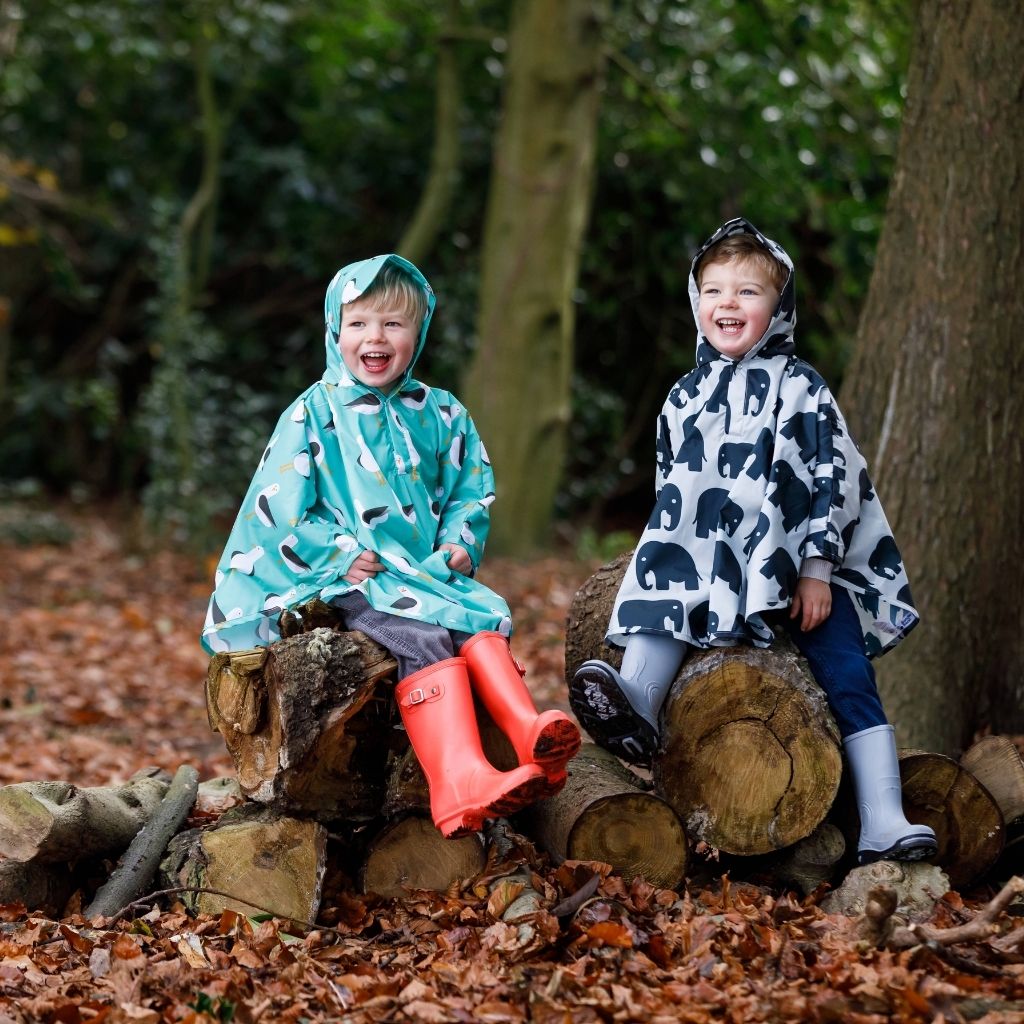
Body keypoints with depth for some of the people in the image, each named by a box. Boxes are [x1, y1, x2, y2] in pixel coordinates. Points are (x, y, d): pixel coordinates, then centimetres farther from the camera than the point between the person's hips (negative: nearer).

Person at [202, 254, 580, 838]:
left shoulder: (442, 415, 16)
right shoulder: (315, 412, 4)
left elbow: (472, 490, 22)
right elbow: (281, 506, -1)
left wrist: (460, 543, 1)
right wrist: (341, 554, -13)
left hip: (427, 572, 5)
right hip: (347, 581, -5)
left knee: (486, 617, -27)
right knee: (421, 634, -32)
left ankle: (528, 730, -52)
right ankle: (461, 782, -52)